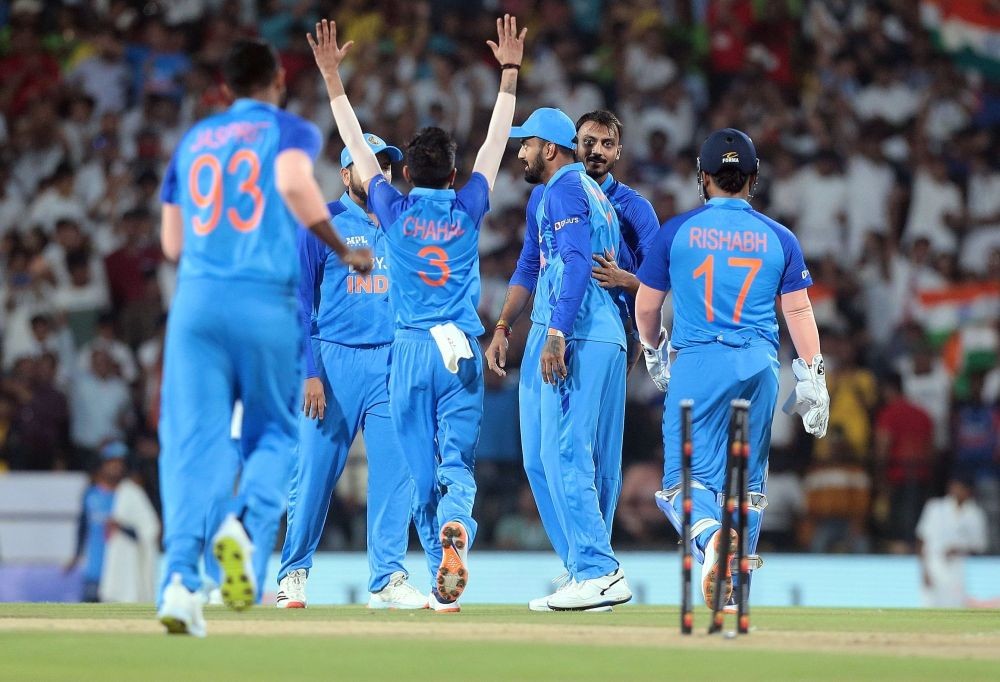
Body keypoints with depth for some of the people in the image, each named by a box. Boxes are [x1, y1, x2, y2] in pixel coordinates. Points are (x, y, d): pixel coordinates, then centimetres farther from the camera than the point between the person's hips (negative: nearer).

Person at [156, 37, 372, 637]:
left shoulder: (192, 142, 21)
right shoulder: (292, 131, 7)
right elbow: (294, 183, -17)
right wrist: (343, 250, -9)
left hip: (195, 300, 3)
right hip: (268, 301, -3)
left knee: (194, 439, -4)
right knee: (275, 430, 13)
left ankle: (181, 575, -23)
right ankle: (246, 524, -17)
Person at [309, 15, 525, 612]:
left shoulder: (395, 210, 0)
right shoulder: (467, 209, 1)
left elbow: (357, 143, 5)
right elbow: (497, 141, 7)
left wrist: (332, 76, 10)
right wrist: (510, 72, 11)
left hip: (409, 349, 0)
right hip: (462, 349, 0)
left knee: (423, 470, 6)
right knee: (459, 462, -2)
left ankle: (443, 587, 4)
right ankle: (456, 530, -35)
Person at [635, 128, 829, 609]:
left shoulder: (677, 231, 2)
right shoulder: (778, 238, 7)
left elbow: (646, 305, 8)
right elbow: (798, 310, 3)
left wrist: (653, 352, 26)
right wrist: (812, 378, 5)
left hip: (698, 362, -2)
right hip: (760, 364, 2)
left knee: (686, 474, -4)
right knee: (747, 479, 13)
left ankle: (709, 535, -36)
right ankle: (733, 590, 15)